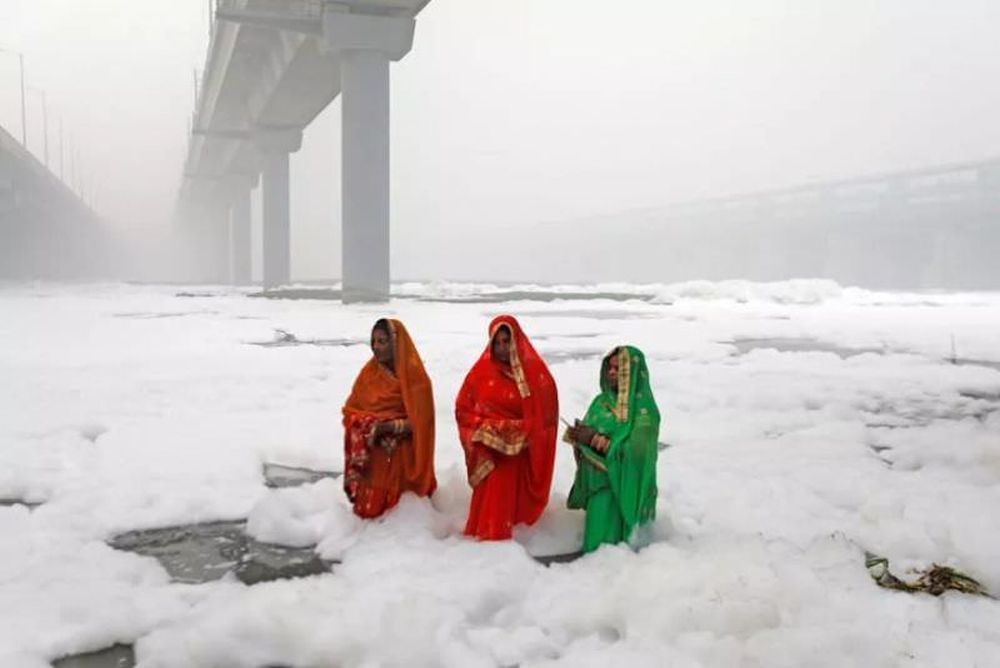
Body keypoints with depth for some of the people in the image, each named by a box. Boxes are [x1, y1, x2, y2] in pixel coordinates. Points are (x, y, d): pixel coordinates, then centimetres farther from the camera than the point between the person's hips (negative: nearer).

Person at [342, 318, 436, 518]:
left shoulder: (414, 375, -10)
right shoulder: (369, 371, 4)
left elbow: (419, 421, -12)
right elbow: (350, 411, 4)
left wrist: (388, 427, -21)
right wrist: (370, 424, -15)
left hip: (401, 456, -4)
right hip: (370, 455, 4)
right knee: (369, 510, 5)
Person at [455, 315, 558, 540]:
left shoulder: (535, 371, -2)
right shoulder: (481, 371, 1)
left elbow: (546, 414, -2)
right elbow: (463, 409, 5)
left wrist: (521, 431, -11)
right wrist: (485, 427, -8)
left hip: (523, 455, 0)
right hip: (490, 454, 1)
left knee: (518, 504, 3)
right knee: (492, 506, -1)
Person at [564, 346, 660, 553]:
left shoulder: (644, 409, -12)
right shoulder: (601, 401, 7)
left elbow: (635, 452, -20)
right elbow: (587, 433, 12)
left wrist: (595, 439, -22)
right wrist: (577, 435, -12)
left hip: (623, 488, -6)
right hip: (596, 484, 6)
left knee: (608, 545, -5)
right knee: (596, 539, 11)